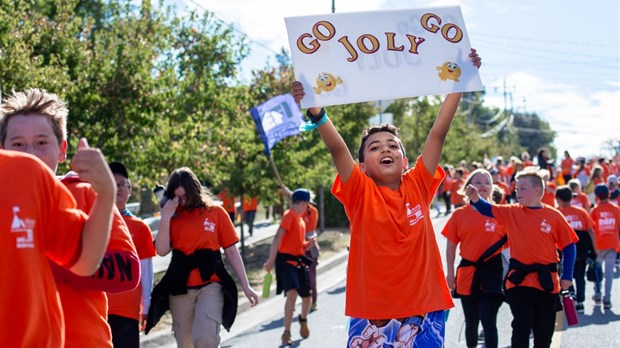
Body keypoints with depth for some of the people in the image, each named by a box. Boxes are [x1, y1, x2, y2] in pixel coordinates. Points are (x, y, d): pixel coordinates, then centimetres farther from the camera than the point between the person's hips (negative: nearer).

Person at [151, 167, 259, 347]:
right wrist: (165, 218, -12)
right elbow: (162, 251, -2)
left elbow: (231, 251, 3)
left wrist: (245, 286, 0)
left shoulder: (216, 212, 2)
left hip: (210, 285, -3)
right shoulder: (173, 215, 6)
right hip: (180, 288, 3)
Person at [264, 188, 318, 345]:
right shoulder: (289, 215, -8)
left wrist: (310, 243, 3)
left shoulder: (301, 220, 18)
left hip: (299, 261, 8)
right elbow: (278, 237, -18)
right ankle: (286, 333, -16)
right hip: (286, 260, -8)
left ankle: (303, 319, 43)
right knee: (292, 293, -25)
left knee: (307, 297, 10)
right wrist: (271, 259, -27)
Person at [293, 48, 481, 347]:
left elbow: (438, 134, 2)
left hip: (423, 310, 2)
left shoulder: (419, 186, 6)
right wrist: (316, 112, -29)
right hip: (371, 314, -2)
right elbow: (337, 149, -14)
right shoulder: (361, 193, 0)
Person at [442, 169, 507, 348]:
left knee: (488, 320, -8)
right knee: (471, 321, 14)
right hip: (467, 272, 2)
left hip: (492, 272, -2)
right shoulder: (460, 214, 2)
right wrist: (450, 273, 3)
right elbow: (451, 246, 7)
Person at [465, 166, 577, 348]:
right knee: (521, 327, -5)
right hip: (519, 279, 0)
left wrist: (567, 276, -2)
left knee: (545, 329, 12)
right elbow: (487, 209, -9)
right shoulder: (512, 212, 1)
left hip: (547, 281, 1)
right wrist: (475, 198, -30)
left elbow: (568, 246, 2)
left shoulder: (554, 216, -2)